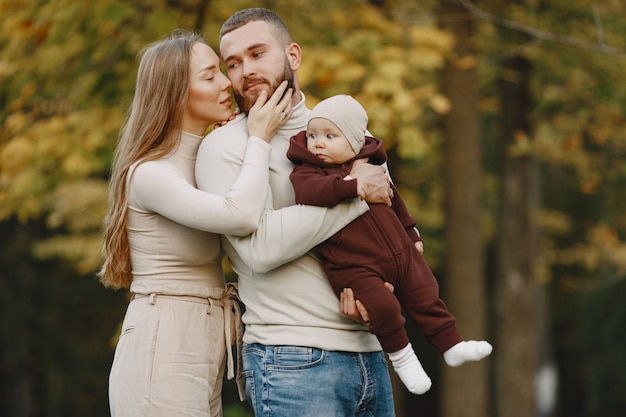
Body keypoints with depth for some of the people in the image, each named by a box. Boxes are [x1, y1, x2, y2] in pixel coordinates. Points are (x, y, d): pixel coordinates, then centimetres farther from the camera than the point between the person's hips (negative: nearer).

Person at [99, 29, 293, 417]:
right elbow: (241, 216, -28)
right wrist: (259, 137, -13)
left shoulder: (209, 160, 13)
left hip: (205, 350, 8)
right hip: (162, 353, -8)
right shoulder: (149, 173, -13)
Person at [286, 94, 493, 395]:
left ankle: (452, 346, 25)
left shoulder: (370, 165, 11)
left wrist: (411, 233, 34)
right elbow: (311, 192, -31)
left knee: (425, 295, 9)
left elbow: (394, 201, 27)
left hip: (399, 252, 6)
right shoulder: (306, 172, -6)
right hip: (354, 265, -5)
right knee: (382, 305, -23)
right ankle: (400, 355, 1)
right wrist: (354, 185, -38)